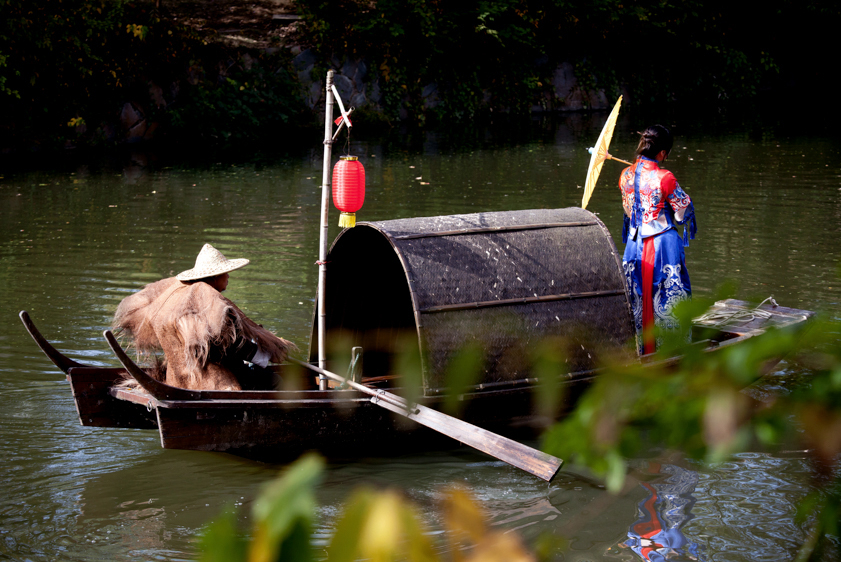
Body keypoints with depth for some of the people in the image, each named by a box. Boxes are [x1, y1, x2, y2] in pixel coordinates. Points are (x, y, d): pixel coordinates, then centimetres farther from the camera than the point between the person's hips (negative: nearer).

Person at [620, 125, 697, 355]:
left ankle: (643, 353, 18)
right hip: (663, 242, -5)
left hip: (635, 244, 5)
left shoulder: (626, 176, 0)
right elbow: (684, 209, -5)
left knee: (638, 303, 12)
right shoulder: (665, 178, -16)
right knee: (670, 299, 3)